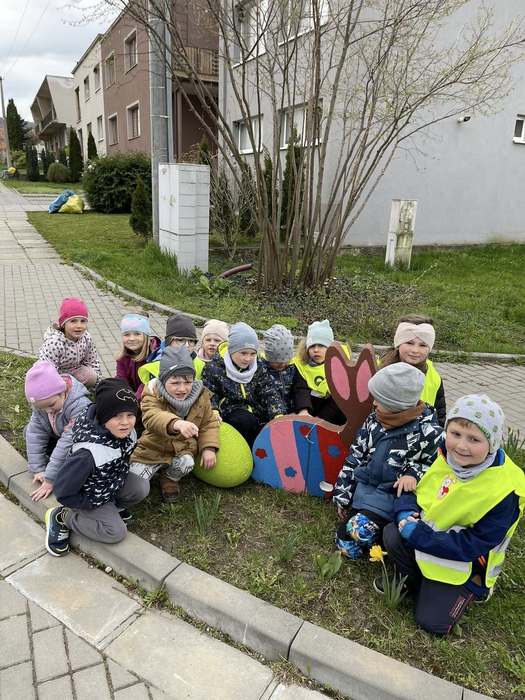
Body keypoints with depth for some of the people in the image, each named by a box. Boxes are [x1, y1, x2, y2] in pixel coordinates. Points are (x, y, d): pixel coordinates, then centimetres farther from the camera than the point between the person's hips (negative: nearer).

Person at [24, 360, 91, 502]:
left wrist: (50, 478, -34)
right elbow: (35, 433, -19)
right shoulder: (40, 403, -18)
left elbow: (68, 443, -38)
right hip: (56, 437, 6)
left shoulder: (80, 406, -39)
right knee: (29, 431, -11)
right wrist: (37, 468, -24)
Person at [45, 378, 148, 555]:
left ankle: (112, 506, 12)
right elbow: (63, 493, -29)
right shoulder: (88, 453, -41)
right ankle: (62, 517, 5)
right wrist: (91, 505, -17)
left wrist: (122, 474, 0)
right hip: (90, 496, -6)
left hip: (114, 482, 6)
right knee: (117, 532, -12)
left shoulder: (127, 431, -20)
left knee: (142, 488, -16)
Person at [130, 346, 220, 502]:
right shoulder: (153, 395, -21)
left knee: (186, 464, -29)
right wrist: (176, 423, -61)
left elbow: (209, 423, 2)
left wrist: (208, 448, -13)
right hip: (153, 448, -1)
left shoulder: (201, 396, -10)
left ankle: (169, 478, 7)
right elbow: (152, 417, -41)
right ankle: (157, 468, 27)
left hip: (183, 448, 2)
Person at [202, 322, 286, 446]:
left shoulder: (259, 369, 6)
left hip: (255, 414, 4)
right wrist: (214, 411, -20)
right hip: (229, 411, -3)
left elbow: (270, 394, -2)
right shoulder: (215, 367, -2)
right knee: (245, 420, -32)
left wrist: (278, 415, -19)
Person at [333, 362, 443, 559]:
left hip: (396, 494, -5)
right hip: (364, 486, 6)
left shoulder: (427, 432, -15)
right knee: (344, 536, -3)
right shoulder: (374, 420, 1)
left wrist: (414, 473, -20)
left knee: (359, 530, -25)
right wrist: (343, 496, 7)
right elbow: (354, 458, 6)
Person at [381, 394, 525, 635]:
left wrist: (418, 534, -30)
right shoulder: (446, 456, -12)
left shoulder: (504, 490, -29)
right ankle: (413, 581, 10)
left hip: (463, 563, -4)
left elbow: (475, 545, -27)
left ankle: (468, 589, 20)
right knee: (392, 535, -20)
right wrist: (407, 512, -22)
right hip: (425, 530, 5)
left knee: (432, 622, -7)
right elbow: (412, 492, 1)